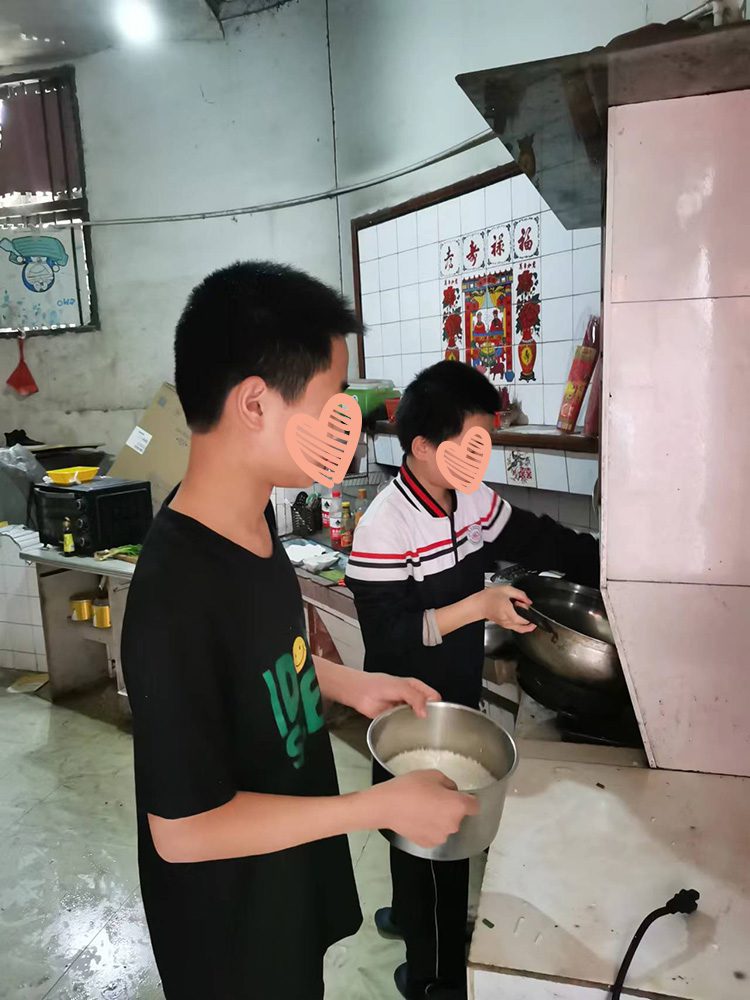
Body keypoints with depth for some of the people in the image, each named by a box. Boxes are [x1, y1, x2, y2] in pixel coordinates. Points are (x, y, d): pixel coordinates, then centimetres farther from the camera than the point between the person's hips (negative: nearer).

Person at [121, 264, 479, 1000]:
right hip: (230, 921, -7)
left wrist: (351, 685, -5)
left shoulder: (249, 515, -10)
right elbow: (184, 828, -27)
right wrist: (382, 806, -25)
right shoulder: (175, 600, -37)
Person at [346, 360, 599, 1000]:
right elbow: (388, 638, -26)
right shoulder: (385, 529, -26)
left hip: (458, 702, 7)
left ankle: (410, 917, 53)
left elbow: (542, 541, 5)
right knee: (433, 836, 11)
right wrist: (479, 605, -30)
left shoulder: (475, 502, -4)